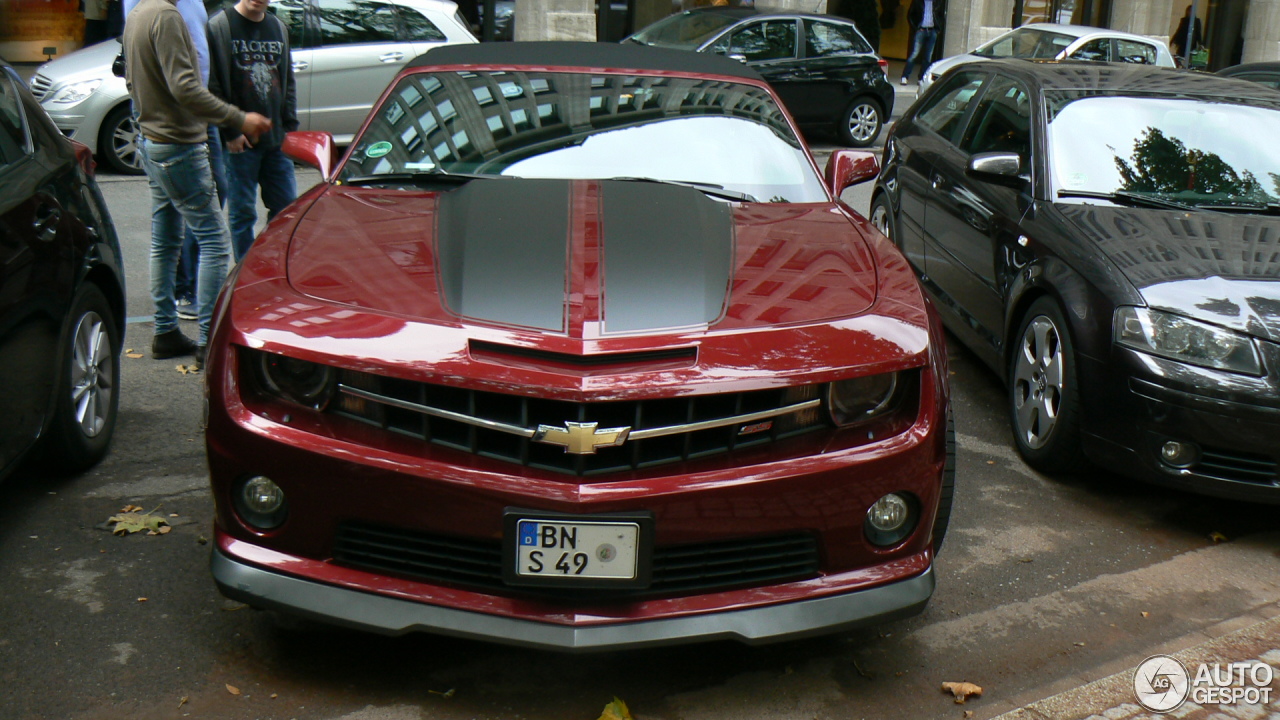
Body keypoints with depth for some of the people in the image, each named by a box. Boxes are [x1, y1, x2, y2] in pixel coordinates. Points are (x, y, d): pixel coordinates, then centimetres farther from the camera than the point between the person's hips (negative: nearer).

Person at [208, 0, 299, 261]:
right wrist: (229, 131, -13)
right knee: (242, 213, 1)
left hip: (277, 140, 6)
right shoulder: (219, 26, -5)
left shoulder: (279, 28, 14)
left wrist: (290, 126, 8)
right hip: (240, 141, -5)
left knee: (288, 207, 7)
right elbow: (212, 86, -10)